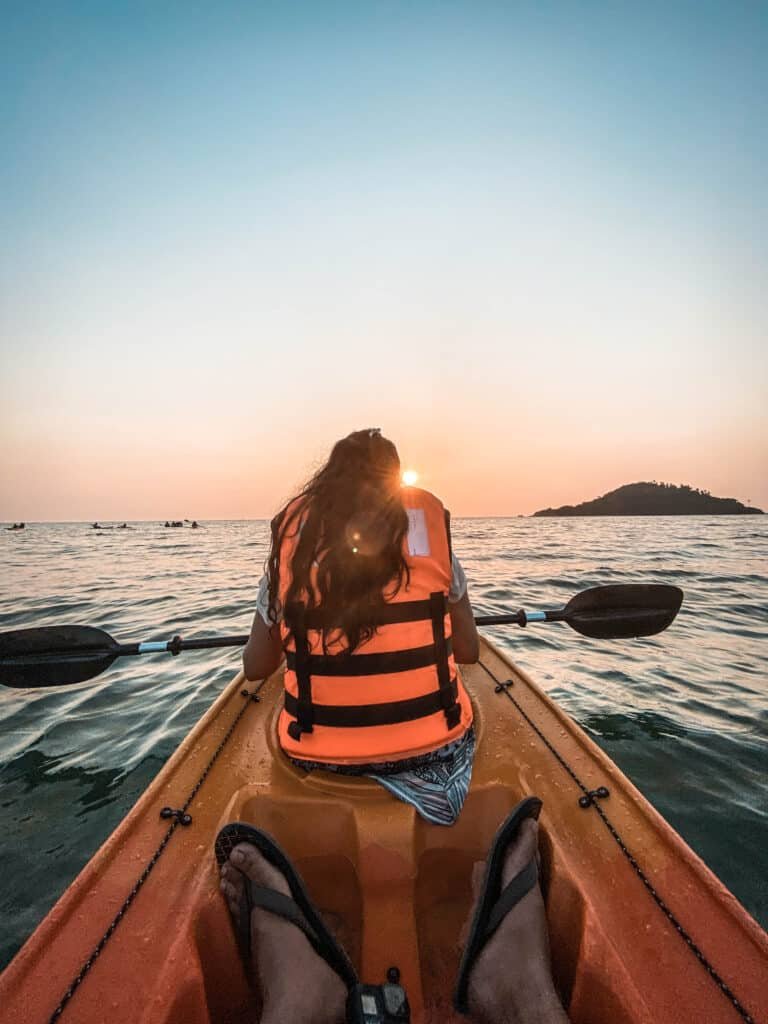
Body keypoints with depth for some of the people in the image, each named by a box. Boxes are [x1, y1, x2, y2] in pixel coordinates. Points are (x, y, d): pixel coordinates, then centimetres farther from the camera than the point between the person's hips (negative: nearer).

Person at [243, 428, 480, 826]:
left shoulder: (290, 538, -6)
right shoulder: (430, 524, -7)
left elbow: (255, 668, 3)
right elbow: (469, 651, 1)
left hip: (318, 755, 1)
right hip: (433, 747, 0)